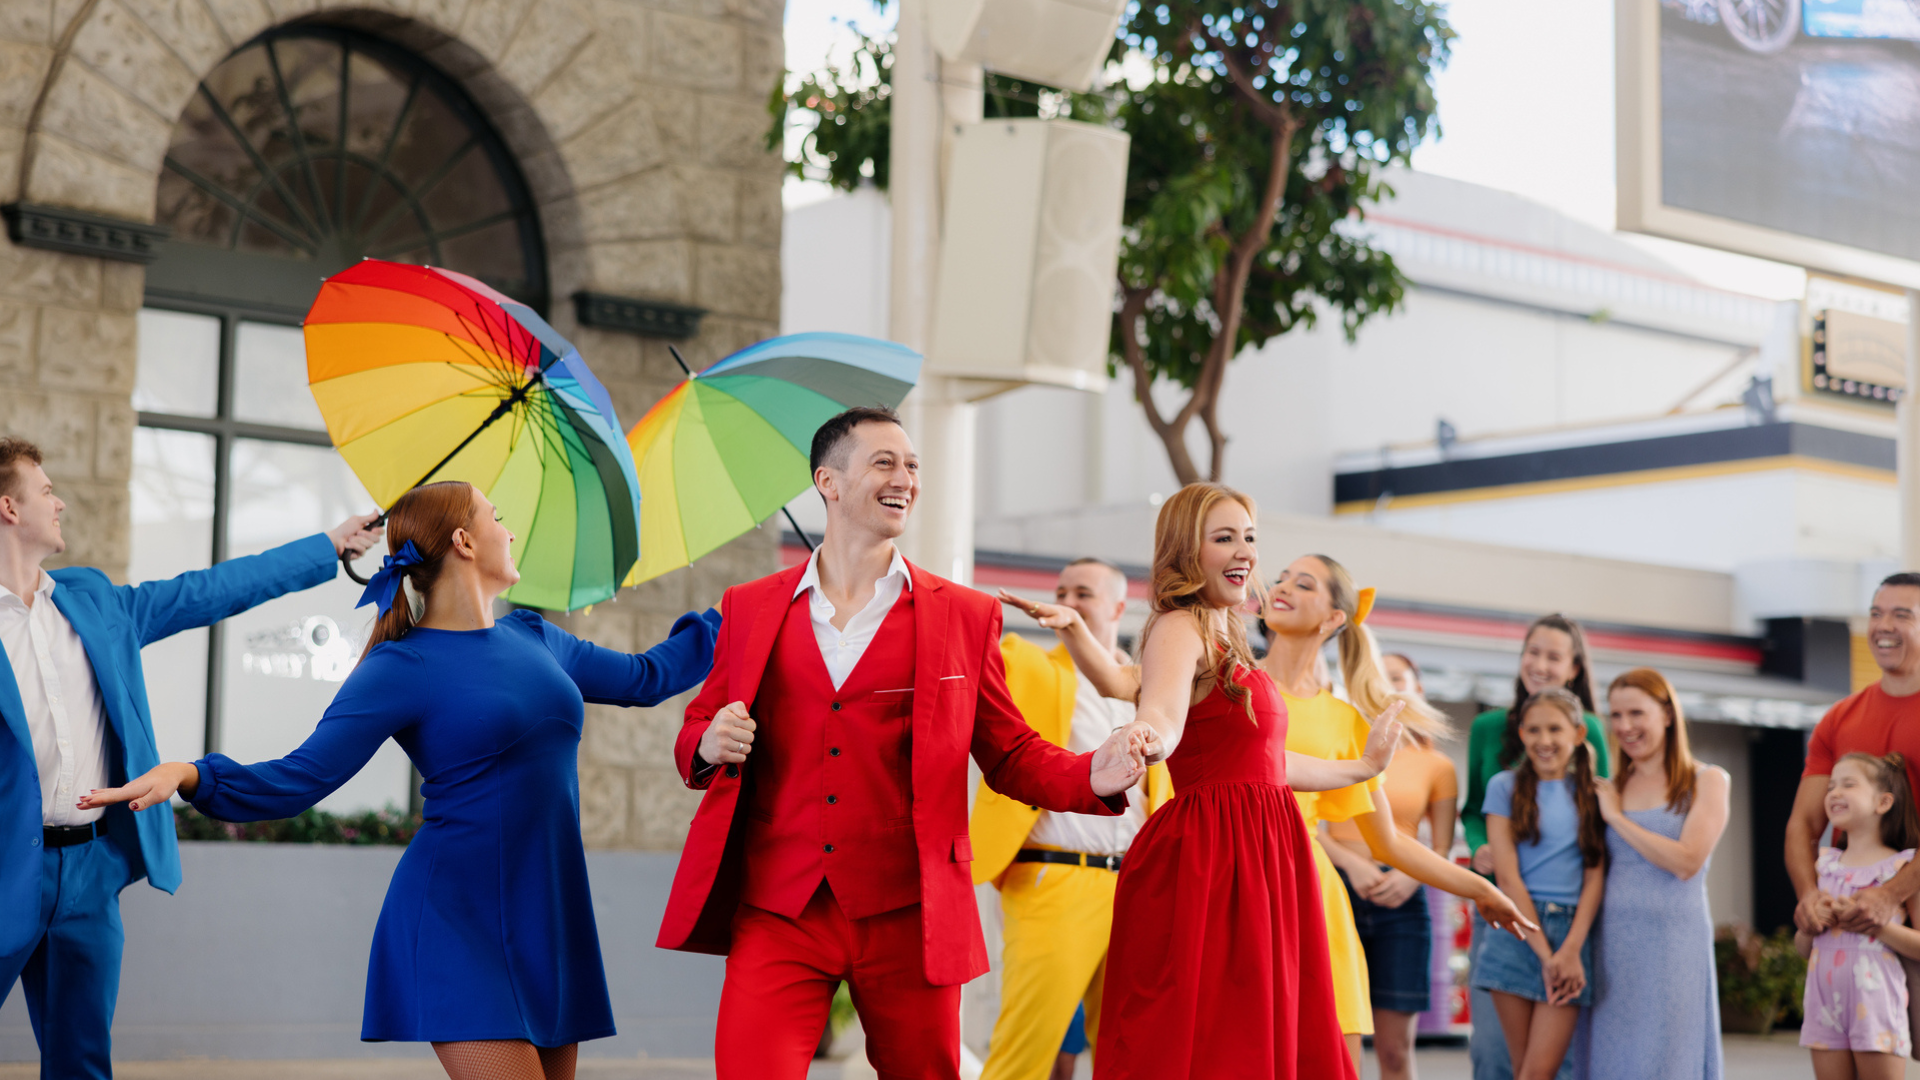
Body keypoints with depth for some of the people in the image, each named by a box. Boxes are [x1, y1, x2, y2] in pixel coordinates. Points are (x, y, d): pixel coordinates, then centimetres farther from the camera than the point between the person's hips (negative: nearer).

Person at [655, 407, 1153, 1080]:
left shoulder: (965, 617, 8)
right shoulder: (751, 609, 11)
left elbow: (1010, 755, 9)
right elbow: (695, 738, 17)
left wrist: (1093, 778, -11)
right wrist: (709, 745, -7)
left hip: (906, 917, 0)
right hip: (777, 914, 0)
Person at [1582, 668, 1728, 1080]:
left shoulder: (1706, 782, 2)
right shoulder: (1609, 788, 13)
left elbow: (1686, 861, -12)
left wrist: (1617, 817, -6)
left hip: (1672, 940, -4)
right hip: (1611, 942, 4)